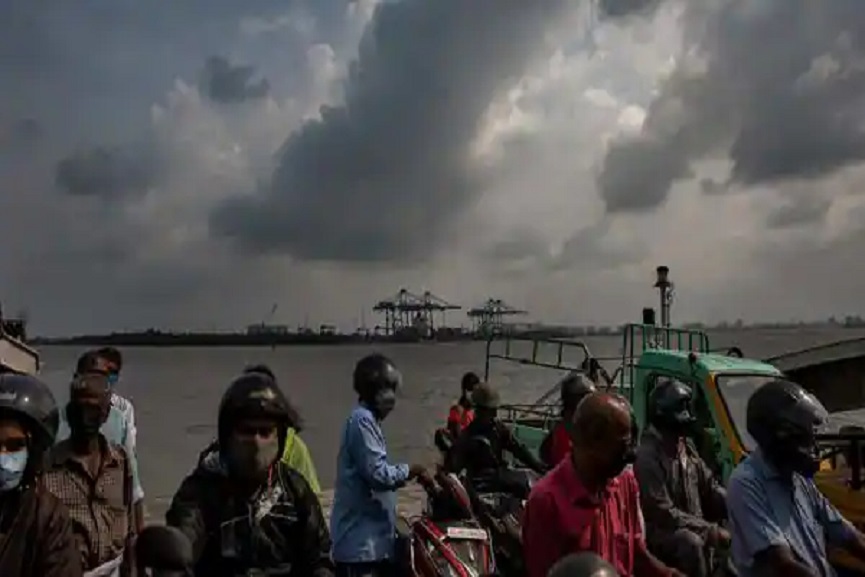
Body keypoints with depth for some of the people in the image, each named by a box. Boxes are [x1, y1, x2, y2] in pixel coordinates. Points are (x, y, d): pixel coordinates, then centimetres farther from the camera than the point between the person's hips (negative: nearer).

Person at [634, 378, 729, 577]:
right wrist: (712, 531, -24)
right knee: (692, 542, -34)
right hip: (662, 531, -9)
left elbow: (711, 489, 11)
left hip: (694, 529, 9)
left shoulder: (688, 447, 9)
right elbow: (663, 513, -22)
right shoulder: (648, 455, -18)